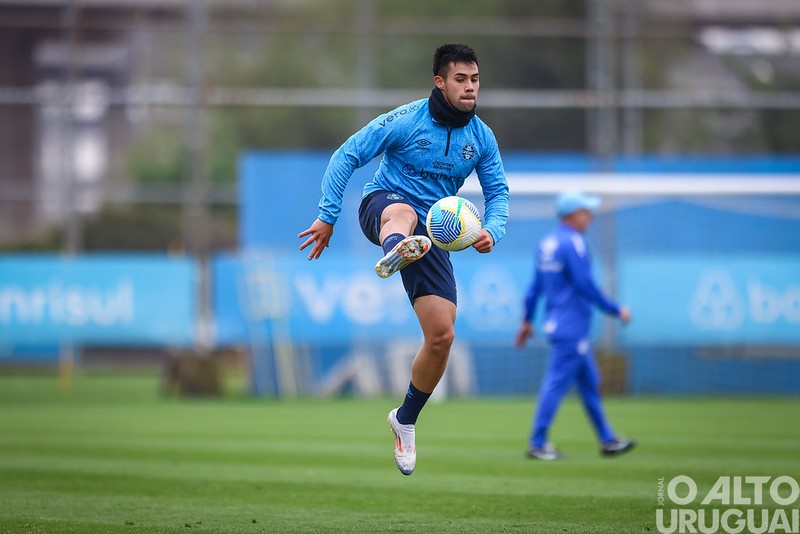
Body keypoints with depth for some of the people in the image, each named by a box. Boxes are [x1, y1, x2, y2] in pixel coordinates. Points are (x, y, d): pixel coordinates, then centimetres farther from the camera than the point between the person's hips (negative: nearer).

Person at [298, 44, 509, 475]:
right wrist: (327, 216, -13)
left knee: (441, 336, -5)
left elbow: (498, 192, 10)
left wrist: (491, 231, -12)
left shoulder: (482, 137, 4)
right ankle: (394, 254, -84)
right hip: (382, 206, -4)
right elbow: (347, 156, -7)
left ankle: (406, 420, 19)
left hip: (432, 235, 4)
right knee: (404, 213, -44)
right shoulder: (406, 120, -10)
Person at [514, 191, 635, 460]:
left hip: (557, 324, 10)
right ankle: (537, 443, -6)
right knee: (557, 382, -7)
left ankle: (607, 440, 19)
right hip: (571, 328, -10)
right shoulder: (573, 243, -15)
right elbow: (586, 285, -19)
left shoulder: (547, 243, 13)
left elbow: (535, 286, 16)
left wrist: (527, 320, 21)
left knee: (590, 382, 14)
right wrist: (616, 309, -12)